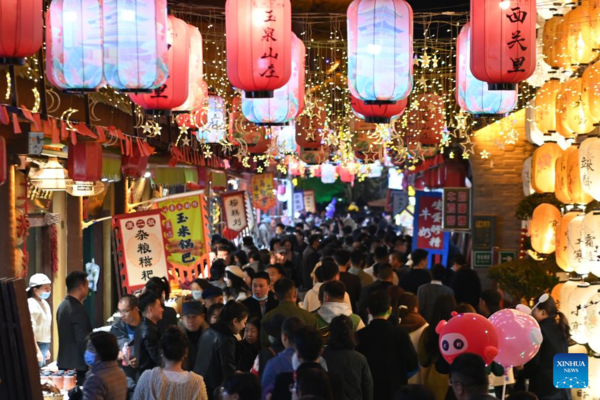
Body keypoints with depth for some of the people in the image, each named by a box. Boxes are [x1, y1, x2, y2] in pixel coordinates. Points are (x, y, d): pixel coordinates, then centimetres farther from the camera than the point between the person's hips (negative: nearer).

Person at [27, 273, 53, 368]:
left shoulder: (45, 303, 14)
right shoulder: (31, 304, -15)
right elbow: (30, 330, -20)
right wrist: (37, 351, -21)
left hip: (44, 346, 9)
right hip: (36, 346, -9)